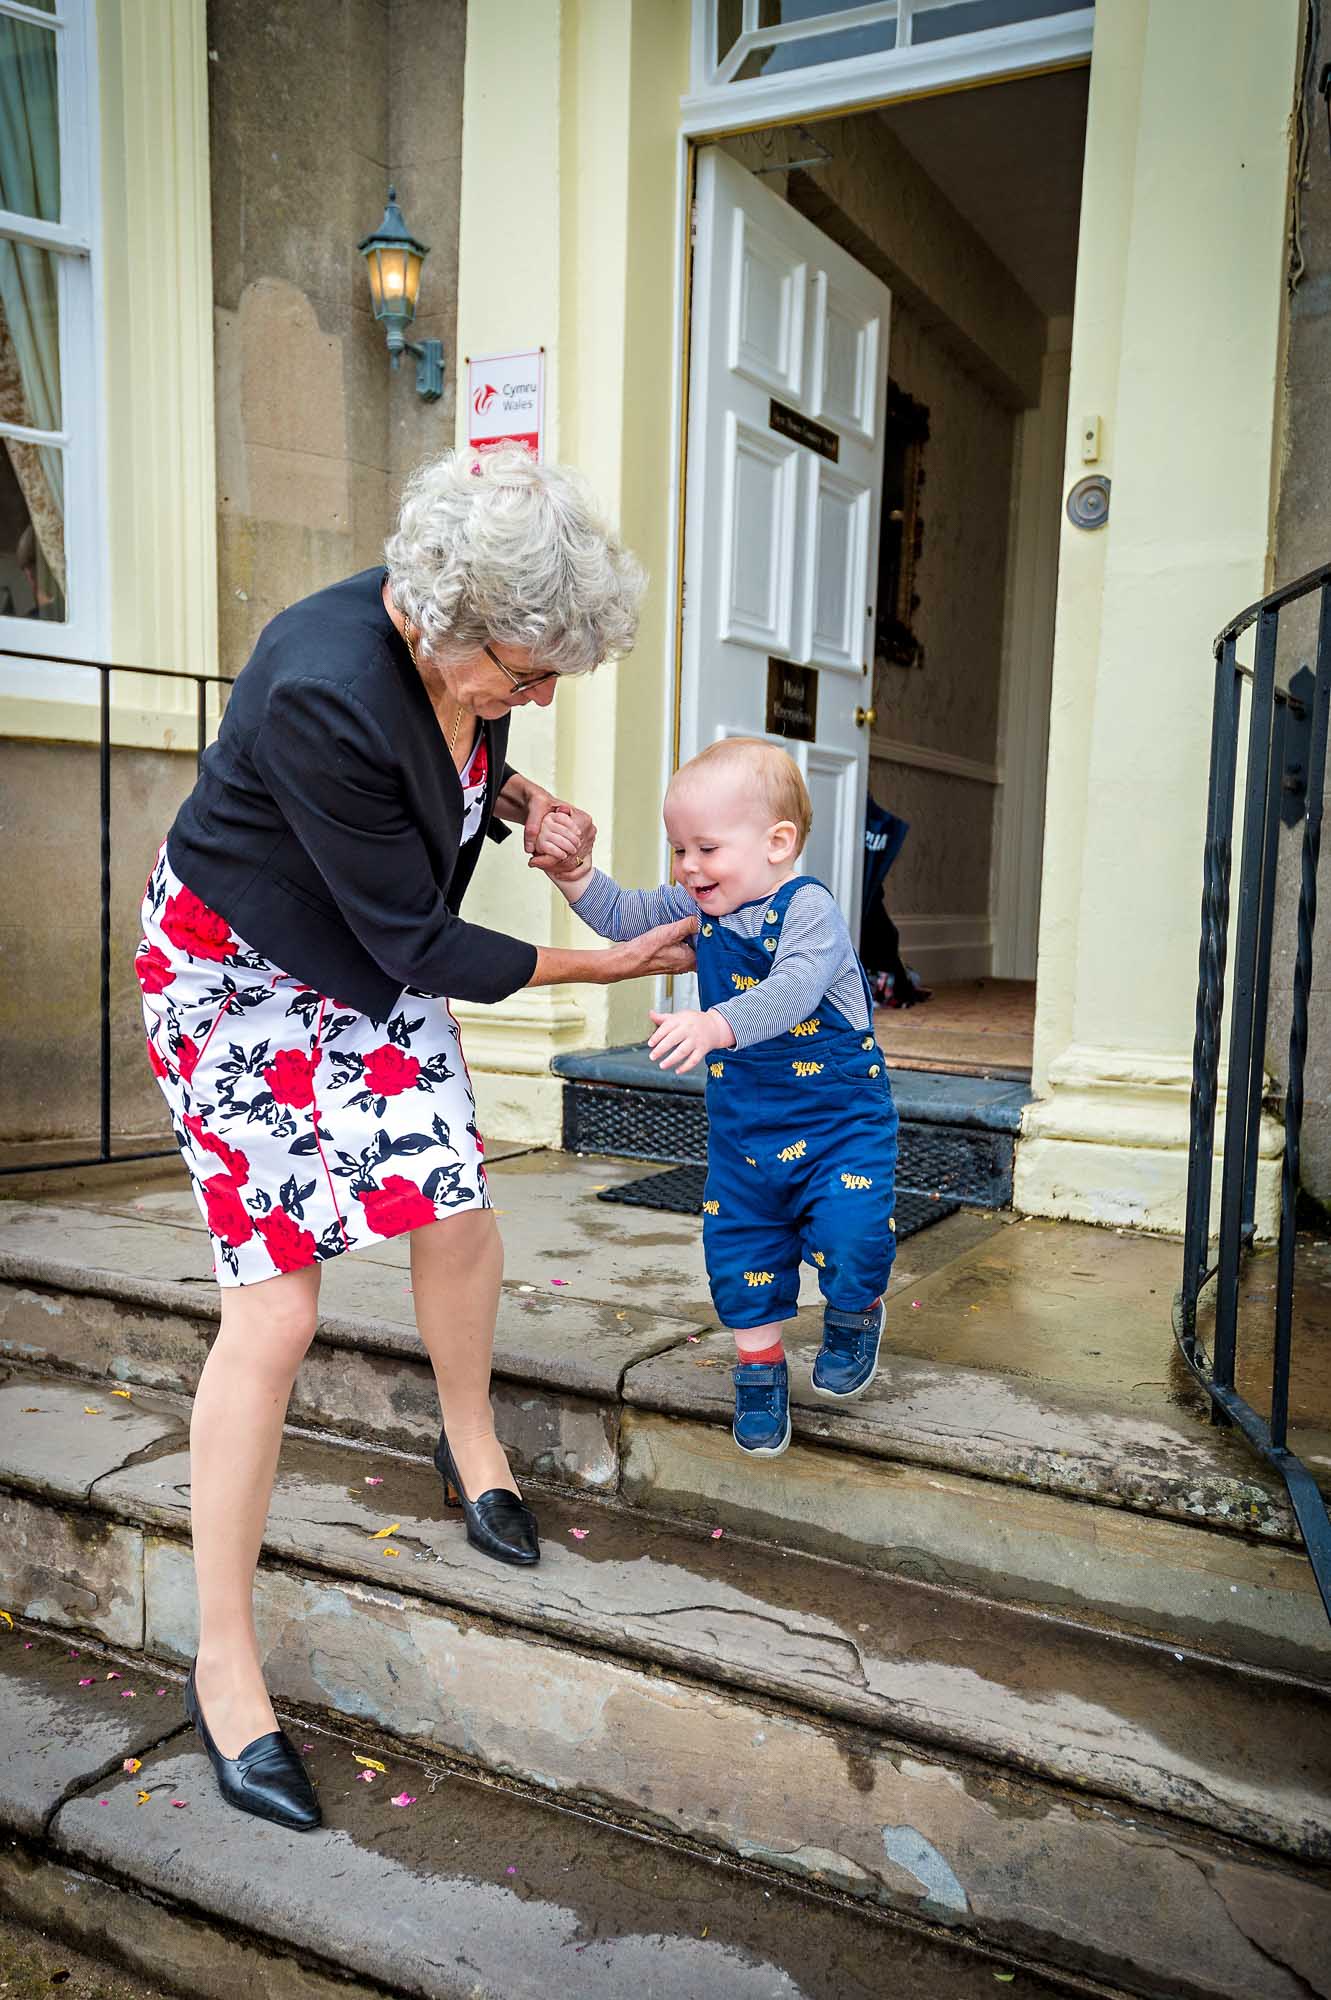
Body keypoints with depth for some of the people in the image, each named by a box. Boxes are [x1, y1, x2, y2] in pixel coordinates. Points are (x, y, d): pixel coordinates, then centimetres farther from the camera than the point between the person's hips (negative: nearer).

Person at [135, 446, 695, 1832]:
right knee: (275, 1306, -8)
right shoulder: (323, 692, -35)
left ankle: (470, 1444, 36)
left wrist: (523, 799, -9)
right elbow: (418, 943, -27)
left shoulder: (466, 647, -13)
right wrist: (600, 965, -17)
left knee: (457, 1210, 5)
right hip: (239, 967, -7)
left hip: (373, 961, 7)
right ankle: (224, 1666, 8)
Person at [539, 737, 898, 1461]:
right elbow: (623, 916, 11)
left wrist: (714, 1026, -54)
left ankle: (853, 1317, 16)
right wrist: (575, 869, -6)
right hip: (741, 1124, 6)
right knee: (739, 1244, 10)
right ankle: (760, 1373, 31)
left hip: (839, 1116, -6)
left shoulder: (808, 908, -22)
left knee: (851, 1235, -19)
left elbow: (792, 989, -39)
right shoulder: (698, 905, 0)